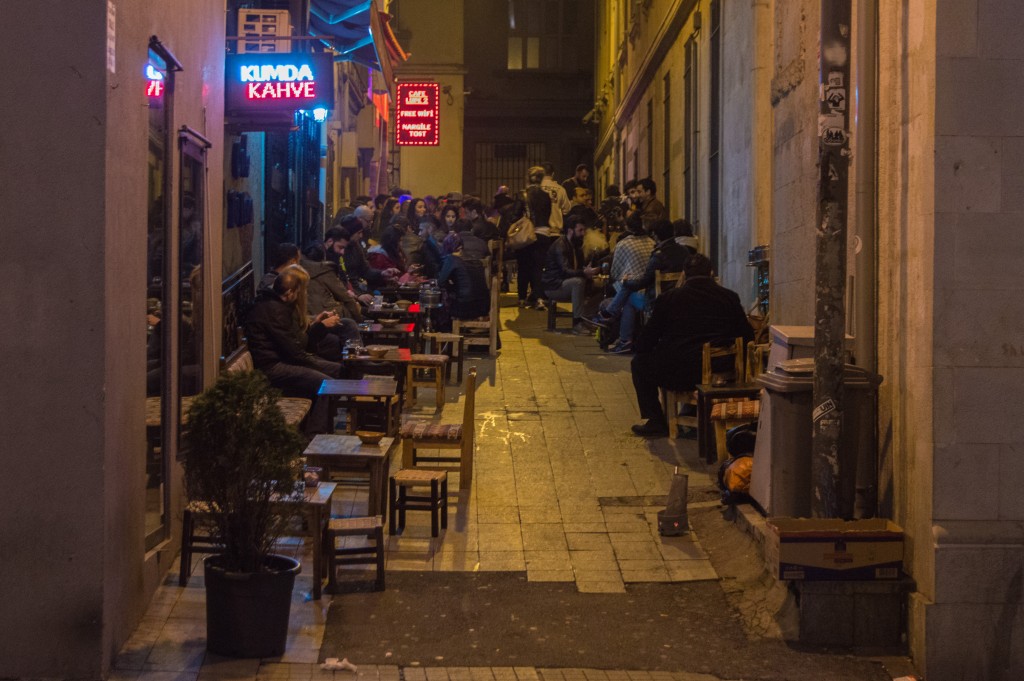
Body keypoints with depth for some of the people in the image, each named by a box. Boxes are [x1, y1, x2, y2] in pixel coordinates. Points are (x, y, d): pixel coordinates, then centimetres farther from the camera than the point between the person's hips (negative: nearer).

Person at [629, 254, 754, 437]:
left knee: (639, 363, 21)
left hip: (678, 376, -3)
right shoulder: (730, 297, 2)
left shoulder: (668, 298, -2)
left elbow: (644, 343, 3)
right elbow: (747, 338, 7)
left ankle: (656, 422, 16)